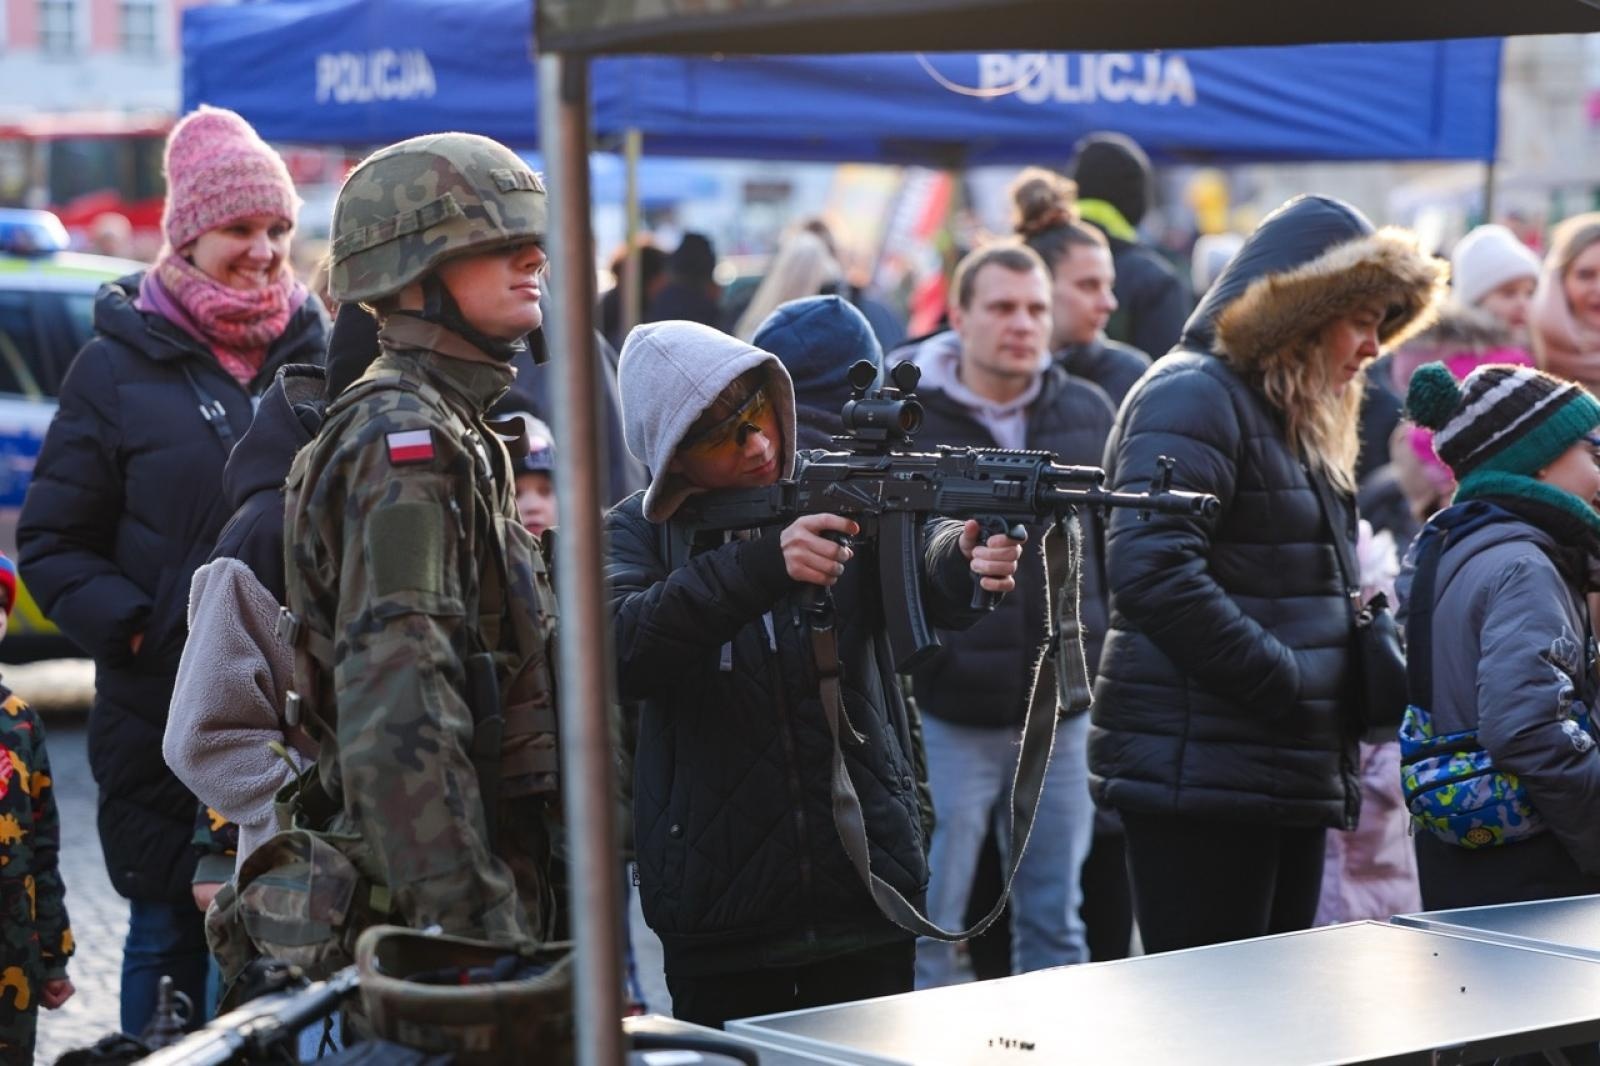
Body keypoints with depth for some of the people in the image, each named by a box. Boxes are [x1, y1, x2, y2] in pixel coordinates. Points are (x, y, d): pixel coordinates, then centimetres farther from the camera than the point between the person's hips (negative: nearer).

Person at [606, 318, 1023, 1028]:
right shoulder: (636, 533, 0)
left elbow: (923, 556, -16)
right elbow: (621, 651, -19)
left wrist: (968, 561, -40)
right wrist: (760, 564, -31)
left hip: (866, 886, 1)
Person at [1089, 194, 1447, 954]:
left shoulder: (1298, 422, 22)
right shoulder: (1193, 398, -10)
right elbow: (1152, 570, -24)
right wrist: (1286, 686, -19)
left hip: (1289, 781, 10)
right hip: (1202, 777, -10)